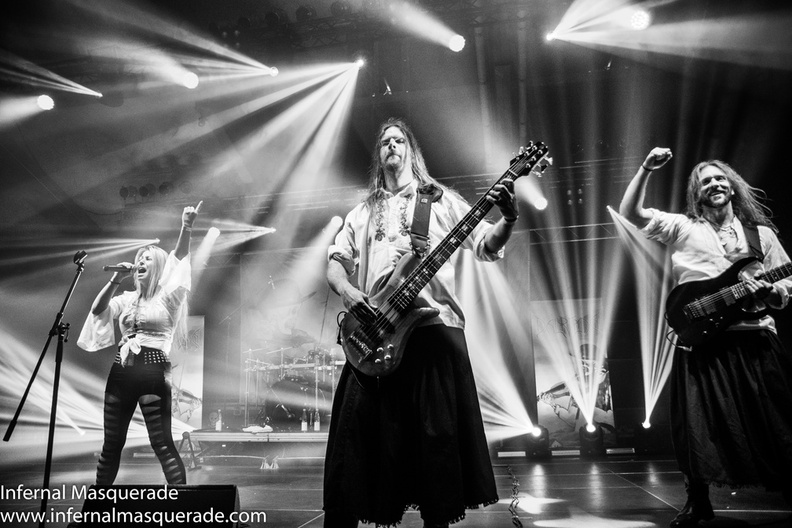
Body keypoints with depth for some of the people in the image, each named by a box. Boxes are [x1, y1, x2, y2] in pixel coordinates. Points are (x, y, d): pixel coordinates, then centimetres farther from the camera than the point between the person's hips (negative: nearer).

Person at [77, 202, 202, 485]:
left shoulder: (168, 296, 1)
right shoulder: (127, 298, 18)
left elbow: (179, 261, -14)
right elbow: (98, 309, 4)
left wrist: (186, 228, -29)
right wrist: (116, 280, -8)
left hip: (153, 370, -6)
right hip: (121, 370, 6)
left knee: (162, 443, -8)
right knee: (111, 443, 14)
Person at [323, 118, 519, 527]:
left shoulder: (440, 199, 15)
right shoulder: (363, 213, 23)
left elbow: (486, 246, 6)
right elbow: (335, 262, 17)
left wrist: (508, 219, -15)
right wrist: (346, 290, -5)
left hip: (434, 327, -2)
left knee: (437, 435, 0)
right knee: (360, 434, 0)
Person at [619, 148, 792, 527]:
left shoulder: (762, 234, 12)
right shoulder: (683, 228, 6)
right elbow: (629, 213, -3)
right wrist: (646, 169, -11)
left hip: (755, 339, 2)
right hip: (701, 340, -1)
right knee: (699, 428, 4)